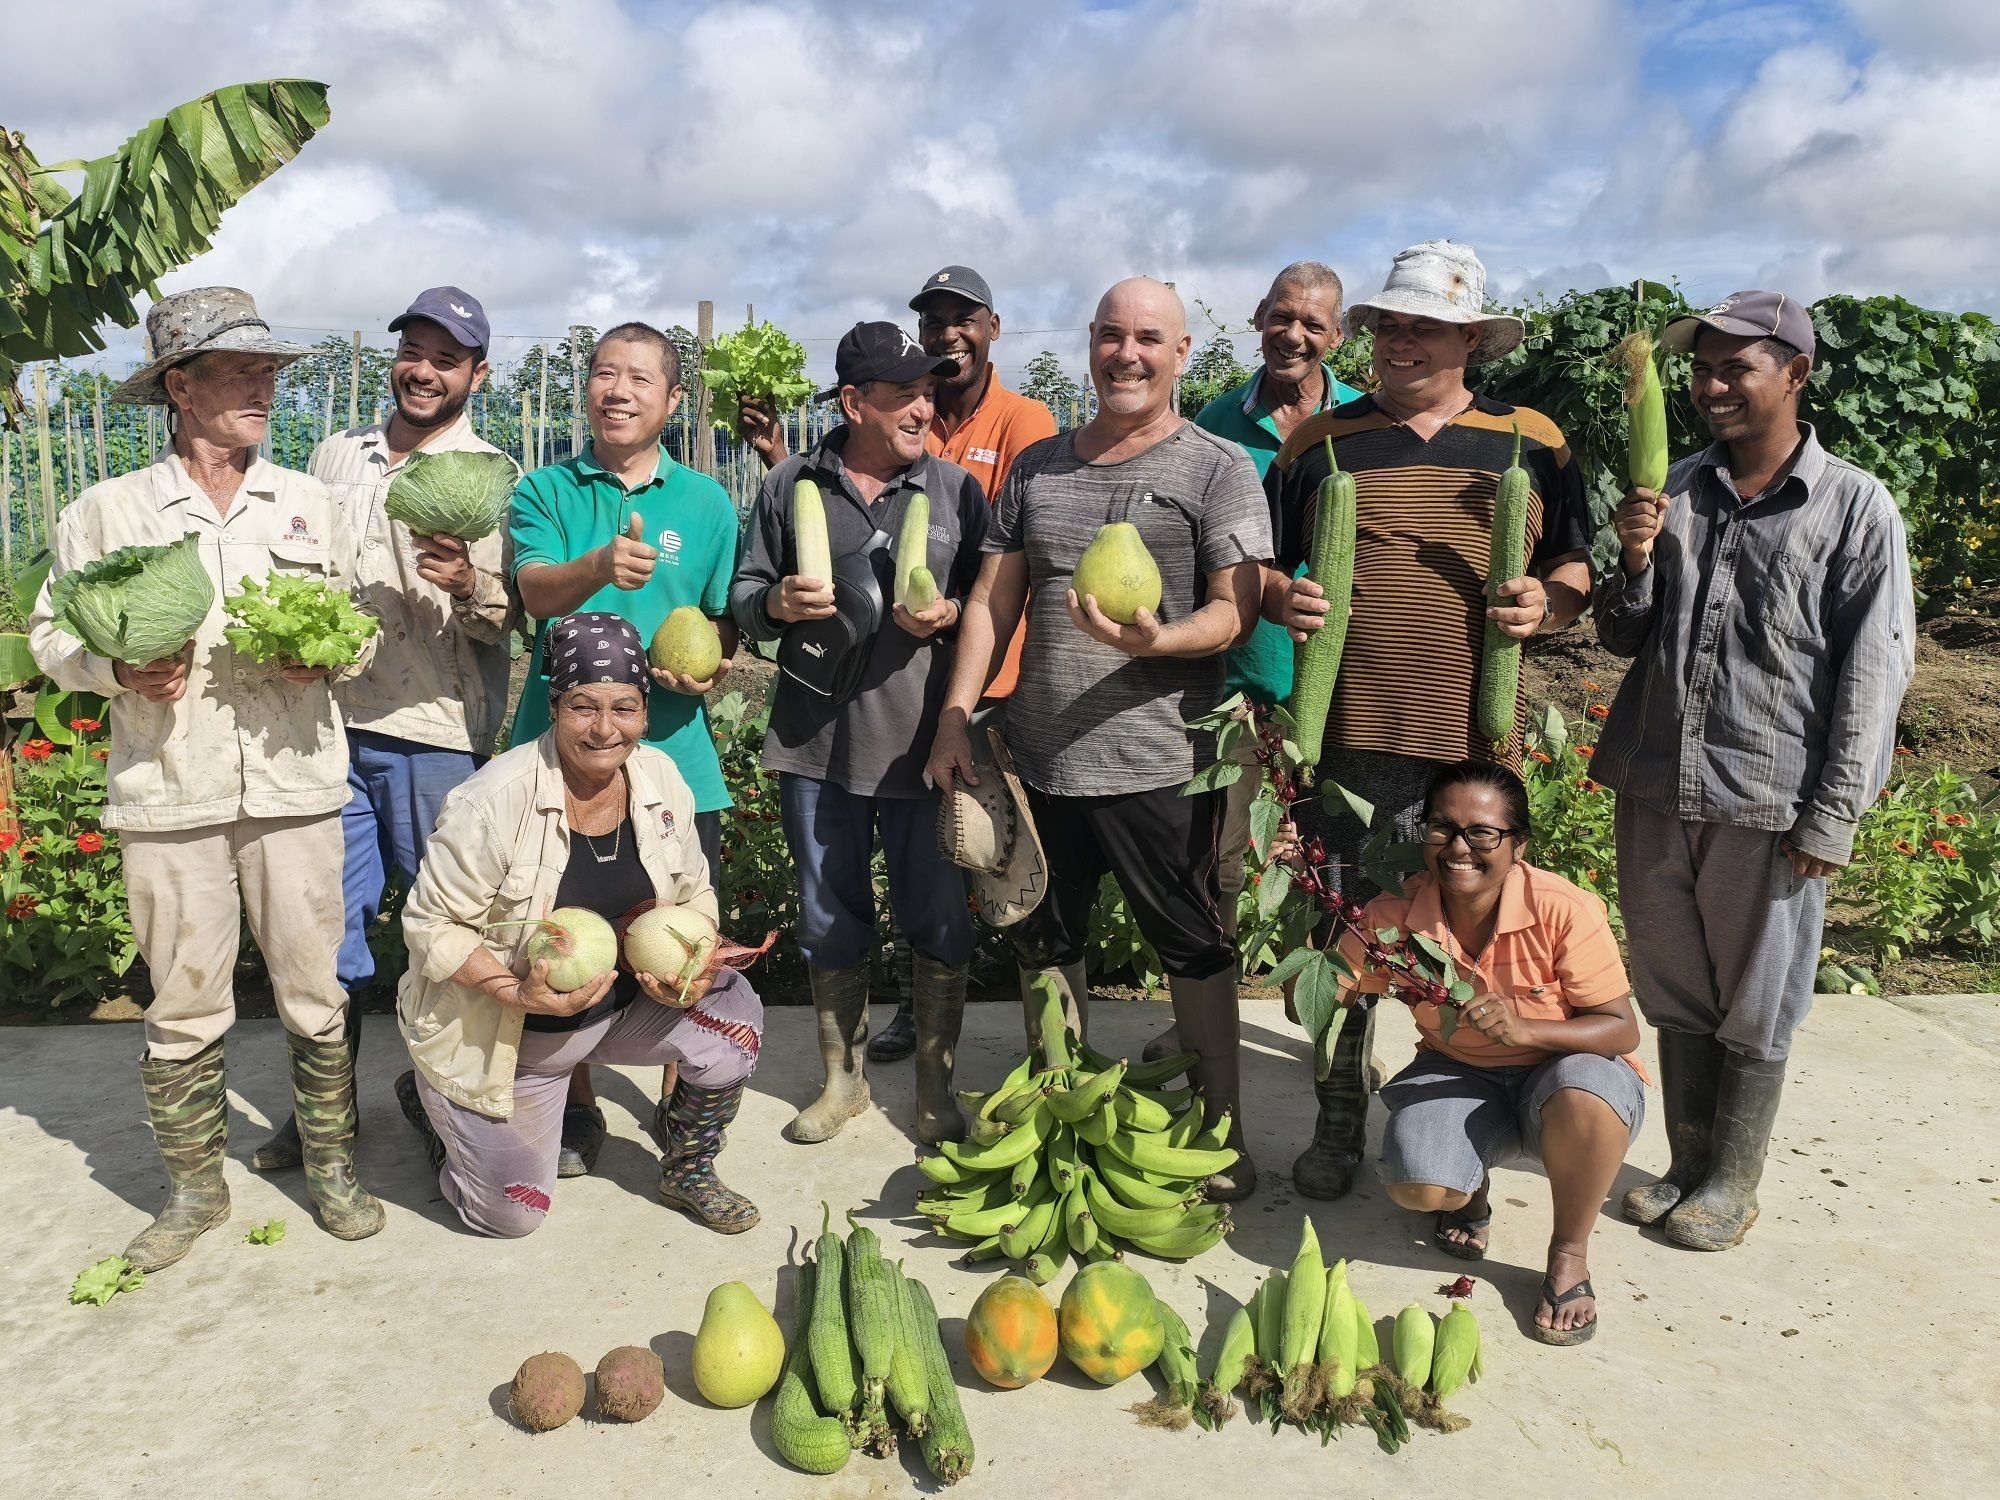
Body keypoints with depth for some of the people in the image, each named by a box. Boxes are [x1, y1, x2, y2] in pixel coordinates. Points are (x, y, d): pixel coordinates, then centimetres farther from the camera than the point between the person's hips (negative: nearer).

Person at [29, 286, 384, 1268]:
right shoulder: (106, 512, 3)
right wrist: (118, 671, -11)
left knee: (313, 992, 6)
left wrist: (326, 653, -8)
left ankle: (331, 1166, 23)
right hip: (166, 795, -1)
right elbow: (49, 631, 8)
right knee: (182, 1005, 7)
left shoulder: (312, 505, 10)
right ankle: (194, 1188, 25)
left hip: (294, 785, 1)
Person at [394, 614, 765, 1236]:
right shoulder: (496, 798, -26)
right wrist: (521, 994, -32)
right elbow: (430, 925, -20)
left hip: (620, 1003, 4)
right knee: (512, 1214, 3)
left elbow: (693, 894, 4)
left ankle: (687, 1173, 8)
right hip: (501, 1033, -4)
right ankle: (431, 1100, 33)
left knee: (735, 1020, -19)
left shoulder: (661, 778, -9)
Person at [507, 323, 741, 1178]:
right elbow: (536, 591, -14)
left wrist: (709, 663, -11)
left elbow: (726, 620, 11)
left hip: (671, 748, 1)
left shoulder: (706, 503, 8)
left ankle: (677, 1100, 26)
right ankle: (576, 1109, 26)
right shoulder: (546, 492, 5)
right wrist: (600, 567, -35)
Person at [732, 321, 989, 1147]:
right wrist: (776, 602, -11)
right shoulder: (791, 484, 4)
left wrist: (950, 613, -14)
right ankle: (843, 1076, 33)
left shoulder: (956, 487, 3)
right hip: (816, 743, 1)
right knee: (829, 921, 13)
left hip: (923, 744, -1)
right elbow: (743, 594, 10)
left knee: (940, 921, 5)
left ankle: (936, 1085, 25)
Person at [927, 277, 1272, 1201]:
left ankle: (1222, 1132, 22)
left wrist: (1155, 640, -27)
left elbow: (1234, 612, -8)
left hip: (1160, 766, -5)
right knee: (1044, 943, 15)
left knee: (1193, 949, 5)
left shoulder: (1218, 467, -1)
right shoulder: (1035, 467, 13)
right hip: (1039, 760, 5)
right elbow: (993, 598, 13)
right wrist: (956, 717, 5)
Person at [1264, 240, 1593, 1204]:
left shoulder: (1531, 444, 10)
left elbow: (1578, 570, 14)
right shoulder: (1319, 442, 9)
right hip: (1345, 736, 0)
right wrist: (1282, 597, -9)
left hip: (1475, 742, 0)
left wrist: (1548, 603, -8)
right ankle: (1338, 1121, 27)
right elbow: (1260, 567, 13)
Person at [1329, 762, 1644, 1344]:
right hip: (1458, 1076, 2)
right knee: (1416, 1185, -27)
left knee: (1583, 1092, -38)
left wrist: (1522, 1029, -38)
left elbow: (1623, 1030, -20)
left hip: (1564, 1068, -1)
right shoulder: (1398, 914, -14)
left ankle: (1569, 1254, -8)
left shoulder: (1564, 911, -23)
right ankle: (1471, 1191, 15)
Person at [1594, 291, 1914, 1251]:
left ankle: (1732, 1186, 26)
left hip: (1768, 807, -4)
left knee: (1753, 1015, 9)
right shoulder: (1677, 489, 8)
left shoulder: (1856, 508, -5)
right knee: (1674, 998, 15)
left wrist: (1830, 819, -10)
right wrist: (1633, 563, -8)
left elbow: (1874, 674, -6)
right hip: (1656, 791, 4)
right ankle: (1688, 1166, 31)